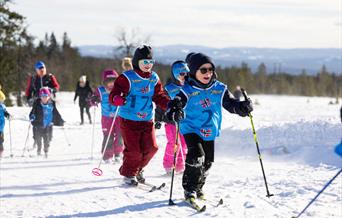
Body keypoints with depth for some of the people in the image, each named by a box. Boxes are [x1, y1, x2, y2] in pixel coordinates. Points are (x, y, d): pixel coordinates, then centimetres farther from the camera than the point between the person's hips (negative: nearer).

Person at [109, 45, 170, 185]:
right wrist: (117, 99, -39)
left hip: (147, 120, 5)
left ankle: (138, 169, 28)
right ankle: (128, 174, 16)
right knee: (133, 150, -7)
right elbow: (114, 94, -16)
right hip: (129, 120, -5)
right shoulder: (127, 78, -11)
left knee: (151, 148, 2)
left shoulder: (154, 79, 7)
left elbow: (159, 97, 10)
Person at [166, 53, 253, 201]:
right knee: (196, 157, -22)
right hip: (191, 129, -5)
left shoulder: (219, 89, 0)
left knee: (207, 162, 12)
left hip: (210, 132, 5)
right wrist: (174, 112, -45)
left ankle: (198, 188, 34)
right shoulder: (187, 90, -12)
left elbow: (231, 104, 2)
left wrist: (242, 107, -19)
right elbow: (176, 103, -21)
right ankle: (189, 190, -9)